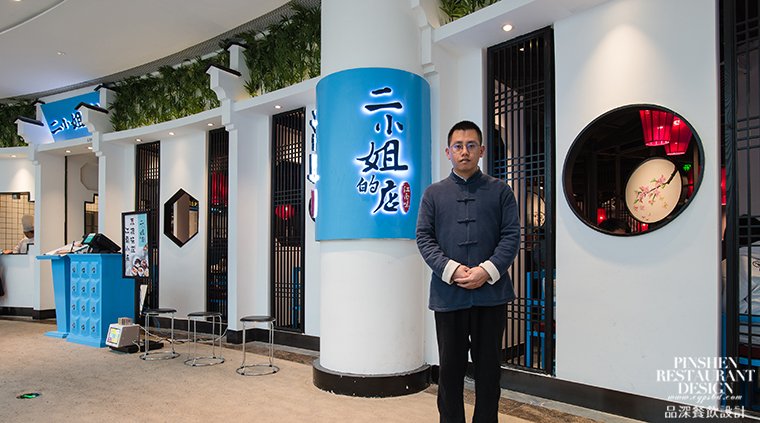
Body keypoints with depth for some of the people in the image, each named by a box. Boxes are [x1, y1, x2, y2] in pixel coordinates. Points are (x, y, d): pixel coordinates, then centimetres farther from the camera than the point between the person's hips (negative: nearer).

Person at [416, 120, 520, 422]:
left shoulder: (500, 191, 9)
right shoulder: (433, 194, 10)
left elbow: (511, 235, 1)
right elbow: (424, 237, 2)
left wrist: (487, 271, -13)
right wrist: (451, 270, -12)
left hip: (490, 293, 0)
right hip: (447, 293, 0)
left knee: (488, 366, 9)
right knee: (450, 367, 9)